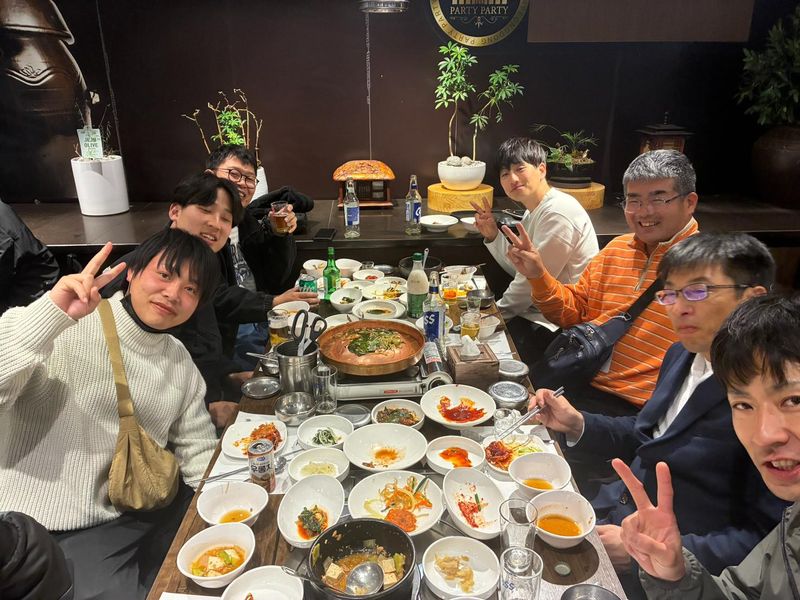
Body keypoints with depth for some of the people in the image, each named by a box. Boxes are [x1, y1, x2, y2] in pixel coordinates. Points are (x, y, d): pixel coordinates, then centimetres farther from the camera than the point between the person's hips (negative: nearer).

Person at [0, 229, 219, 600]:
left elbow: (197, 448, 7)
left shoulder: (180, 360, 3)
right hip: (52, 527, -6)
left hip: (149, 511, 6)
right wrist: (51, 312, -37)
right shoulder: (60, 329, -16)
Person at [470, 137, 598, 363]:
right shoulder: (534, 211, 10)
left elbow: (531, 281, -21)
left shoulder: (558, 213, -22)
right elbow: (519, 270, 12)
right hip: (533, 310, 9)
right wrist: (492, 235, -2)